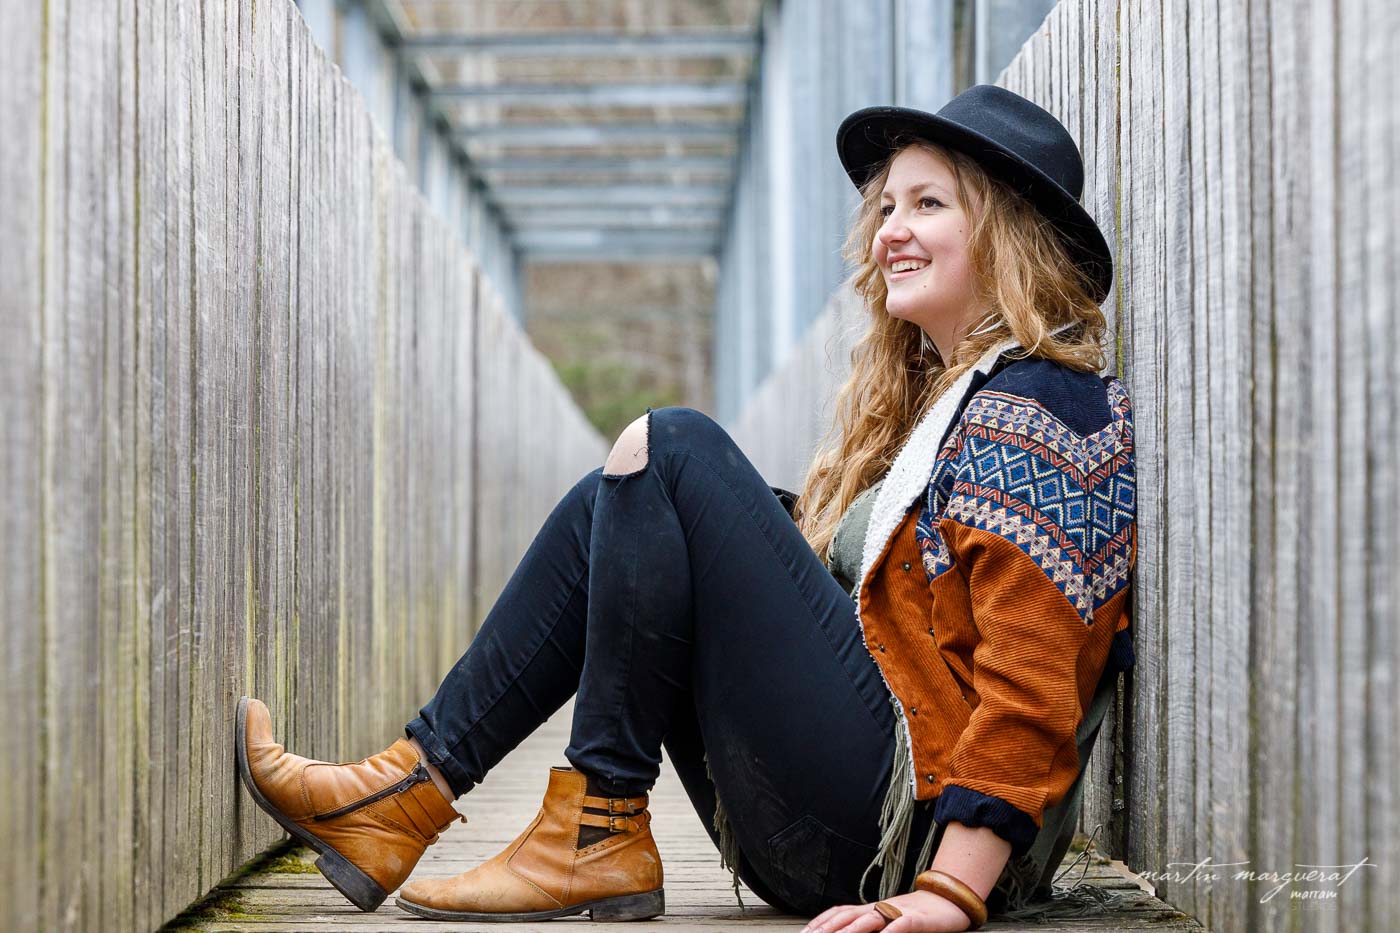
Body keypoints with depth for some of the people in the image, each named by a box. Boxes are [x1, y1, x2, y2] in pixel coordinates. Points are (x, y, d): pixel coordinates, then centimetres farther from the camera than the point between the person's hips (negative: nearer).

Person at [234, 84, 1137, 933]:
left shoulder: (1042, 406, -8)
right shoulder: (912, 398, 21)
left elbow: (1032, 685, -18)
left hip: (920, 829, -9)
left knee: (673, 450, -14)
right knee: (617, 499, 6)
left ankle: (598, 832, -12)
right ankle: (412, 790, -2)